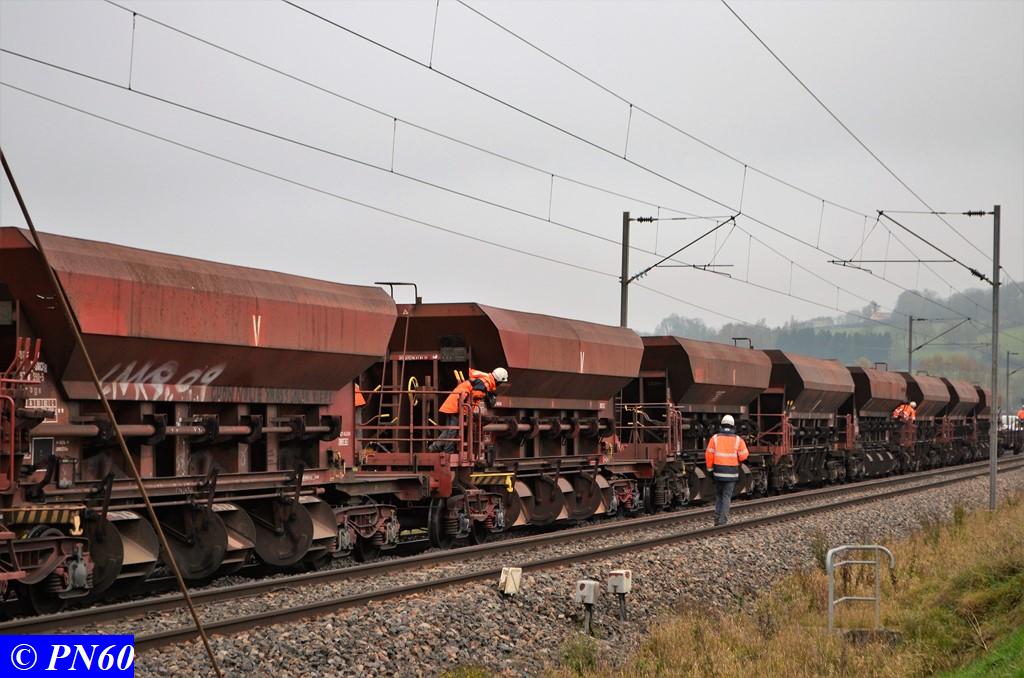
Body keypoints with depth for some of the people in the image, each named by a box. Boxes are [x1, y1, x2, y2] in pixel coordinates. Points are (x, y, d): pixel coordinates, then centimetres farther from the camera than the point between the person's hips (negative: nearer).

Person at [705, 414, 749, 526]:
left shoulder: (715, 438, -2)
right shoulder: (738, 440, -3)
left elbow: (709, 455, -4)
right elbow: (743, 456, -4)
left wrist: (710, 469, 5)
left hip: (718, 472, 1)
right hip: (731, 473, -1)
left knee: (718, 496, 16)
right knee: (727, 496, 2)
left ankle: (717, 519, 15)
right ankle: (723, 520, -5)